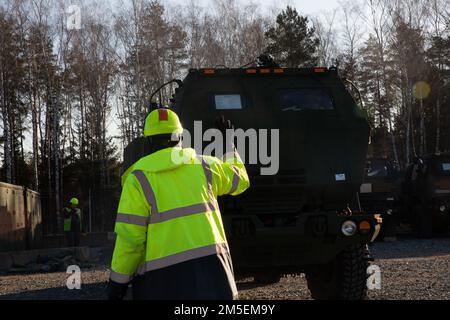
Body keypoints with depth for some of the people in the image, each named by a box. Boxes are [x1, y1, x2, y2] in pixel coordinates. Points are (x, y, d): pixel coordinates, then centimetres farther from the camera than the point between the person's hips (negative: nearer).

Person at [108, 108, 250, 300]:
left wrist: (117, 281, 2)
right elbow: (239, 179, 27)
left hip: (162, 276, -3)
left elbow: (129, 236, -6)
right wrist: (229, 146, 42)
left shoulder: (138, 178, -2)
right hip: (209, 262, 3)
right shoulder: (204, 166, 7)